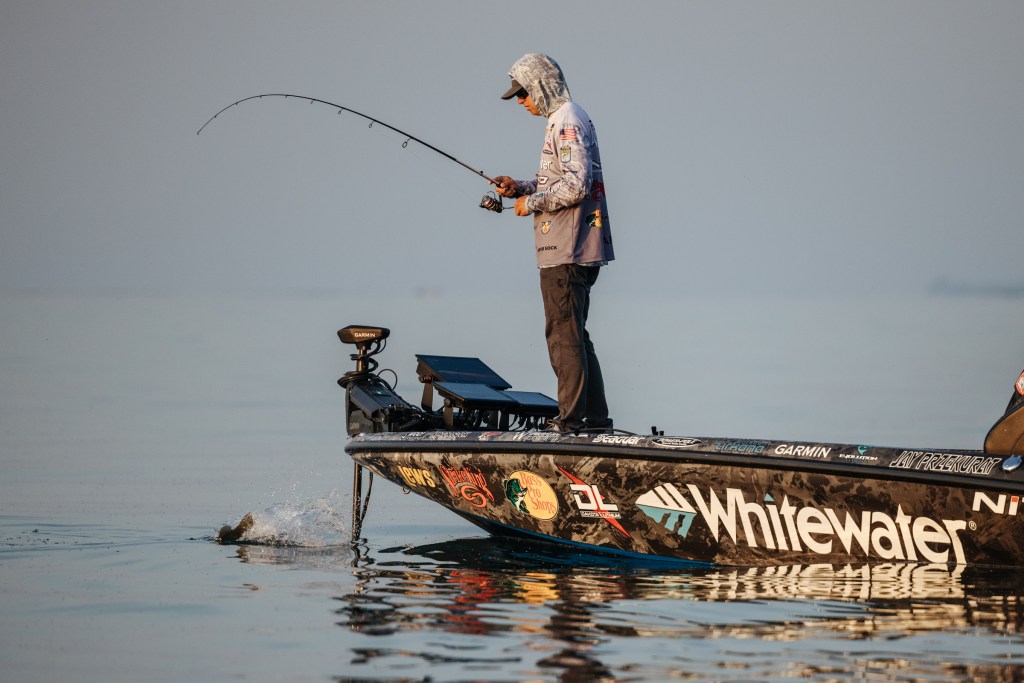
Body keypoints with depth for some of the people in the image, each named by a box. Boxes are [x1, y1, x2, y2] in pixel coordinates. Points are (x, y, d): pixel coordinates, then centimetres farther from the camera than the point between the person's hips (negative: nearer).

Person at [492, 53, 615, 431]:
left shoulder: (567, 121, -14)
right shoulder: (566, 119, 19)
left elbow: (576, 185, -22)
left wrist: (531, 203, -12)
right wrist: (520, 187, 13)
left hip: (566, 251, -11)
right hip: (578, 251, 11)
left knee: (564, 335, -7)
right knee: (575, 334, 15)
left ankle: (572, 418, -5)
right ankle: (595, 415, 17)